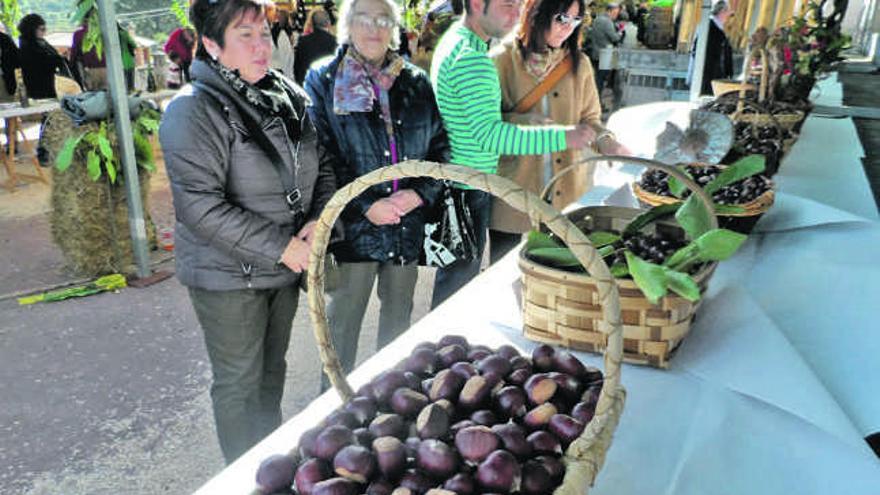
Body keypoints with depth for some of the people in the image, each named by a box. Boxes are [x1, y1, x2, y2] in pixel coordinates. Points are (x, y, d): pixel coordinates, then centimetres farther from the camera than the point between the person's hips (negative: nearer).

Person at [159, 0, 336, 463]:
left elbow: (321, 168, 10)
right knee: (240, 383, 10)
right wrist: (282, 247, -23)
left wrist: (318, 220, -9)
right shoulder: (194, 111, -18)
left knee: (272, 370, 22)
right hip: (228, 276, -6)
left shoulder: (288, 96, 3)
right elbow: (200, 206, -25)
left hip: (285, 268, 7)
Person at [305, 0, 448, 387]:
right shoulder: (323, 80, -1)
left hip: (409, 223, 4)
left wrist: (420, 192, -9)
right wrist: (366, 206, -16)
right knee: (344, 319, 8)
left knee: (399, 315, 16)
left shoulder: (415, 82, 9)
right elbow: (320, 155, -9)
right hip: (352, 225, -3)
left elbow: (441, 146, 8)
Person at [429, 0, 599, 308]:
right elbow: (490, 135, -30)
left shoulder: (455, 38, 9)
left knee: (454, 274, 24)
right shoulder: (473, 59, -25)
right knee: (458, 281, 6)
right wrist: (562, 138, -30)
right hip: (467, 191, -10)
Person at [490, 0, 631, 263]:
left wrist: (604, 140, -11)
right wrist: (521, 121, -22)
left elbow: (589, 117, 9)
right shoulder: (504, 59, -5)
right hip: (513, 192, -2)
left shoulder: (579, 63, 6)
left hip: (565, 192, 3)